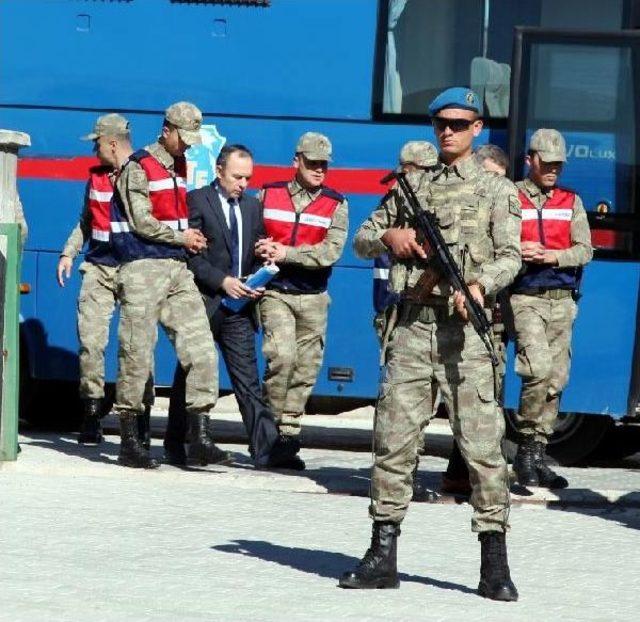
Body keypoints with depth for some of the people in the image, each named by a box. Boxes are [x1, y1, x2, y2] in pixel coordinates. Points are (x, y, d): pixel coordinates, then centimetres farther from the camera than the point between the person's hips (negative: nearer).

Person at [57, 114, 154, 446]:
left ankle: (141, 420, 2)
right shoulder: (96, 177, 15)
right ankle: (91, 413, -1)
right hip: (99, 269, 5)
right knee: (90, 341, -6)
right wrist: (68, 253, 14)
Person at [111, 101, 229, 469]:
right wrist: (182, 237, -4)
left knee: (201, 351, -2)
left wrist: (192, 238, 7)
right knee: (137, 355, -4)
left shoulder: (181, 166, 18)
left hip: (177, 269, 7)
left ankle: (200, 439, -2)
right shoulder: (139, 168, -6)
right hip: (143, 269, -7)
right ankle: (129, 442, 3)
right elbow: (142, 223, -12)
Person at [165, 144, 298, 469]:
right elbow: (190, 253, -9)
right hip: (203, 304, -4)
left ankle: (267, 448, -8)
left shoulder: (252, 206, 14)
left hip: (239, 307, 4)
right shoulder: (197, 201, -3)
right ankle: (176, 446, 17)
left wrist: (257, 283, -1)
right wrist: (222, 281, -17)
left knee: (248, 380, -1)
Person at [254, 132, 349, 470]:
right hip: (275, 291, -2)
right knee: (282, 355, -22)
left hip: (313, 297, 2)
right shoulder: (268, 195, 5)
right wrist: (261, 251, -9)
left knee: (306, 368, 5)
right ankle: (270, 426, -10)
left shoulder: (336, 205, 2)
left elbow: (331, 251, -10)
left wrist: (285, 252, -17)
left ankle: (288, 435, 16)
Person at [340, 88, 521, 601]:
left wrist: (480, 284, -25)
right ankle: (383, 555, 9)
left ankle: (495, 562, -6)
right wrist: (388, 235, -3)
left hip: (465, 327, -4)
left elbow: (510, 257, -5)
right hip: (413, 326, 4)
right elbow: (362, 243, 20)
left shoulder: (497, 190, 7)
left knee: (482, 442, -8)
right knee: (393, 438, 2)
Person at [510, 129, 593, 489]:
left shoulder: (571, 202, 15)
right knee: (539, 367, -22)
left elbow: (585, 251, 6)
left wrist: (551, 256, -12)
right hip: (525, 299, -5)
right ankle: (527, 447, -9)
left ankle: (537, 456, 11)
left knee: (556, 379, 4)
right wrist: (516, 253, -19)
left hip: (562, 300, 5)